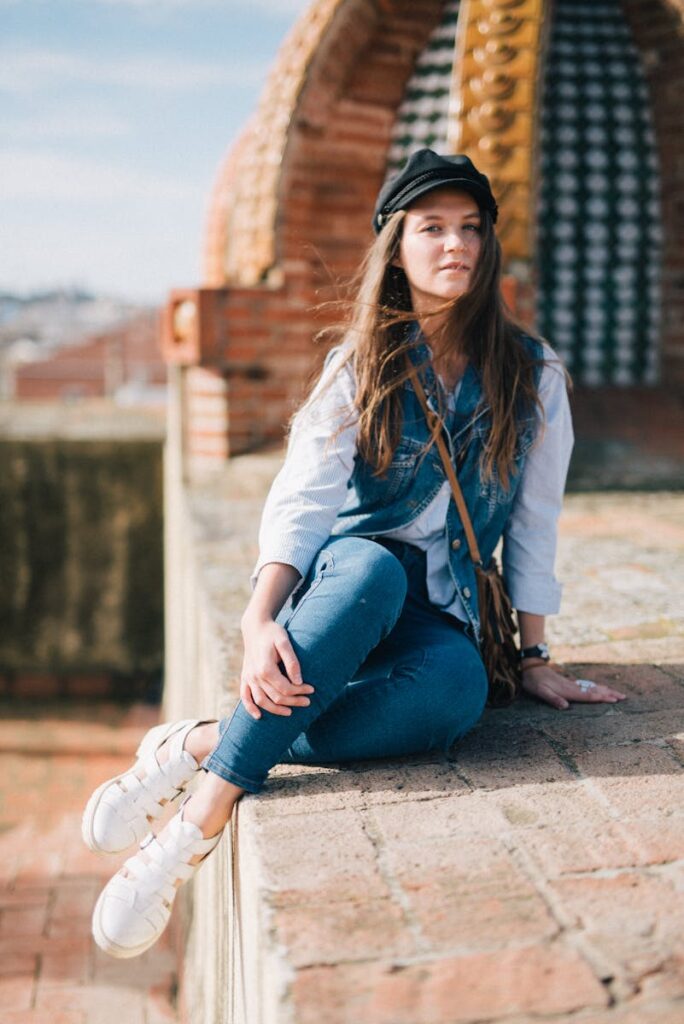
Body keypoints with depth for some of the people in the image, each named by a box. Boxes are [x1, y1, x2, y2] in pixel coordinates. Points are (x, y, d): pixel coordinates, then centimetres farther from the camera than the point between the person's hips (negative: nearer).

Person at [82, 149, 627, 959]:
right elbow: (302, 500, -11)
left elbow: (535, 522, 7)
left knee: (458, 687, -37)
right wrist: (259, 620, -28)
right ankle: (200, 821, -37)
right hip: (339, 582, -1)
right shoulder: (359, 367, 2)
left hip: (440, 611, 1)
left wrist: (534, 659, 5)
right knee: (373, 568, -39)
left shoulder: (533, 375, 5)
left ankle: (200, 746, -30)